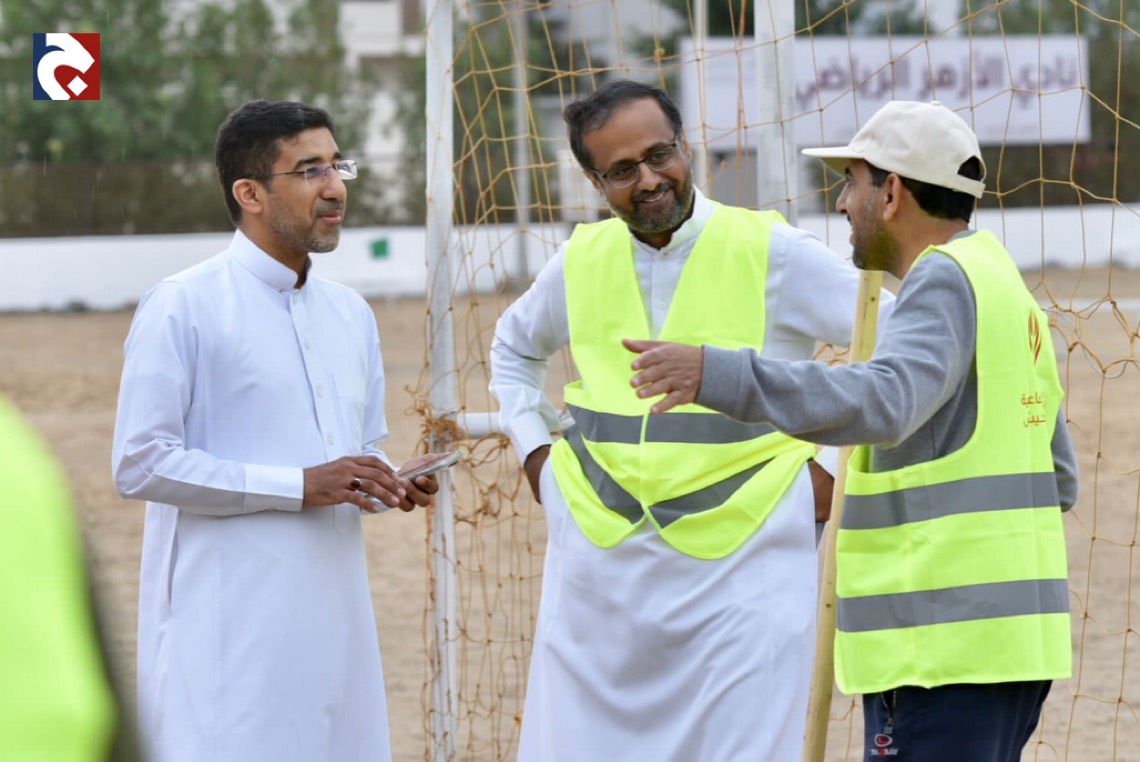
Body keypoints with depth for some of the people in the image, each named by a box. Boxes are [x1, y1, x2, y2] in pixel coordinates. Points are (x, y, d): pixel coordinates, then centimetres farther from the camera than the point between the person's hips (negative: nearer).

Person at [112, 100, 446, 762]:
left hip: (334, 619, 7)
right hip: (227, 628, -7)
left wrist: (393, 484, 2)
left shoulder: (351, 314, 18)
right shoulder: (182, 308, -6)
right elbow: (140, 464, -12)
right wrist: (300, 485, -15)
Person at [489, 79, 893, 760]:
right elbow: (514, 349, 29)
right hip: (600, 572, 4)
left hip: (740, 572, -4)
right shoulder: (582, 262, 7)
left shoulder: (772, 253, -6)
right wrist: (534, 449, 15)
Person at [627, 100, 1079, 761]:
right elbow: (1057, 481, 22)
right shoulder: (1009, 289, 19)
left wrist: (717, 376, -37)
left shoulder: (946, 280, -10)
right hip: (1016, 637, 10)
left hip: (944, 645, -10)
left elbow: (883, 401, -30)